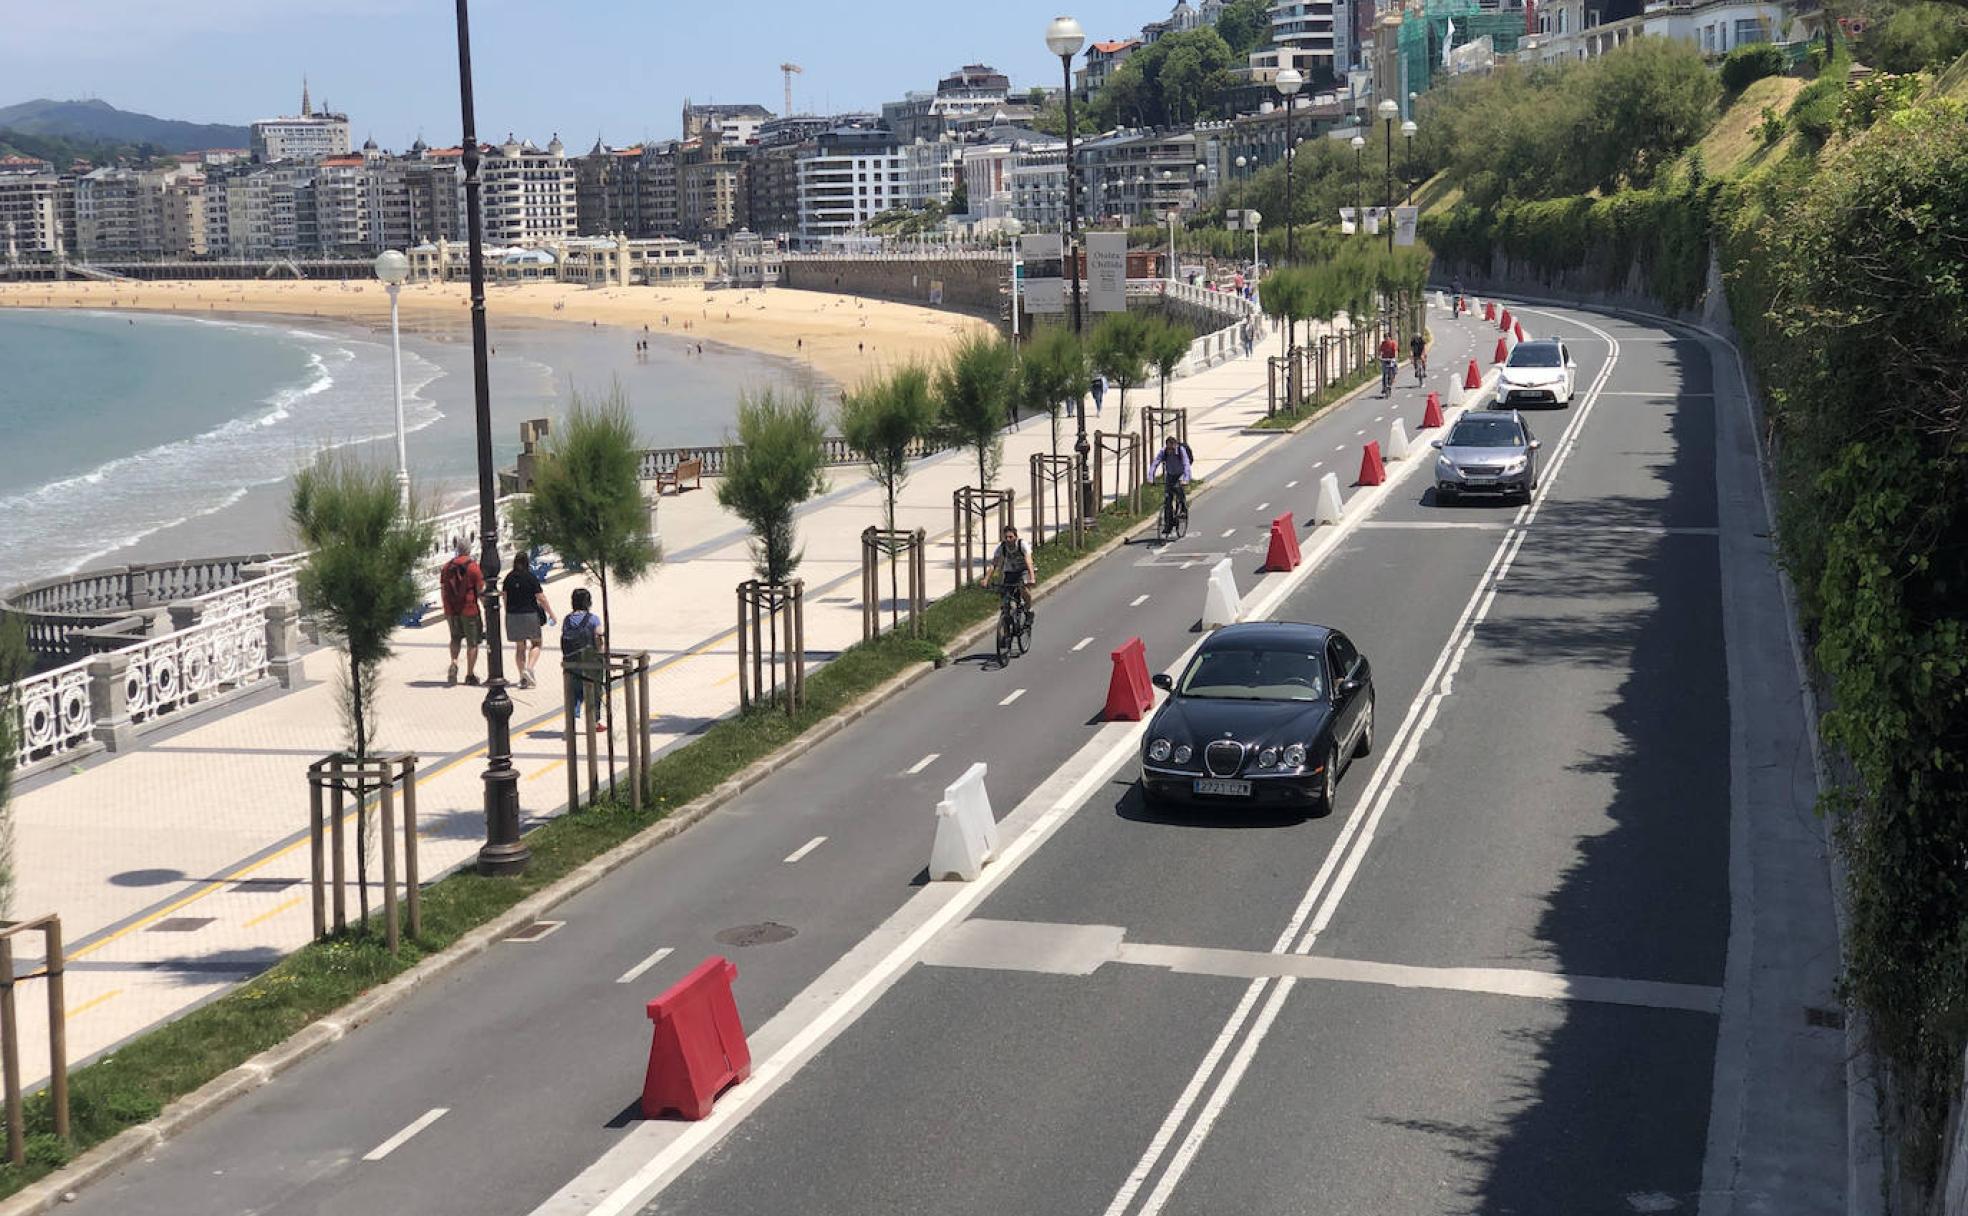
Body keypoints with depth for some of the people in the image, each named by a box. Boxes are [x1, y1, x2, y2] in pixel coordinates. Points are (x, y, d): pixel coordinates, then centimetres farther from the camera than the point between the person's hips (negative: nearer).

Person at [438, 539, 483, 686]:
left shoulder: (446, 567, 4)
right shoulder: (473, 566, -9)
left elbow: (443, 591, 9)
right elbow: (481, 589, -9)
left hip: (452, 611, 4)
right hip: (470, 610, -4)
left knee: (455, 638, 22)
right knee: (472, 642, 6)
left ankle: (454, 663, -2)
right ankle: (470, 675, 9)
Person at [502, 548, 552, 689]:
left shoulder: (508, 578, 1)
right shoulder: (531, 578, -10)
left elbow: (505, 598, 7)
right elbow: (541, 598, -8)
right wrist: (550, 613, 3)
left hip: (513, 615, 4)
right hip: (530, 614, -4)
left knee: (520, 646, 11)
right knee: (535, 643, 11)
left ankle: (522, 678, 10)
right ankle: (529, 668, -12)